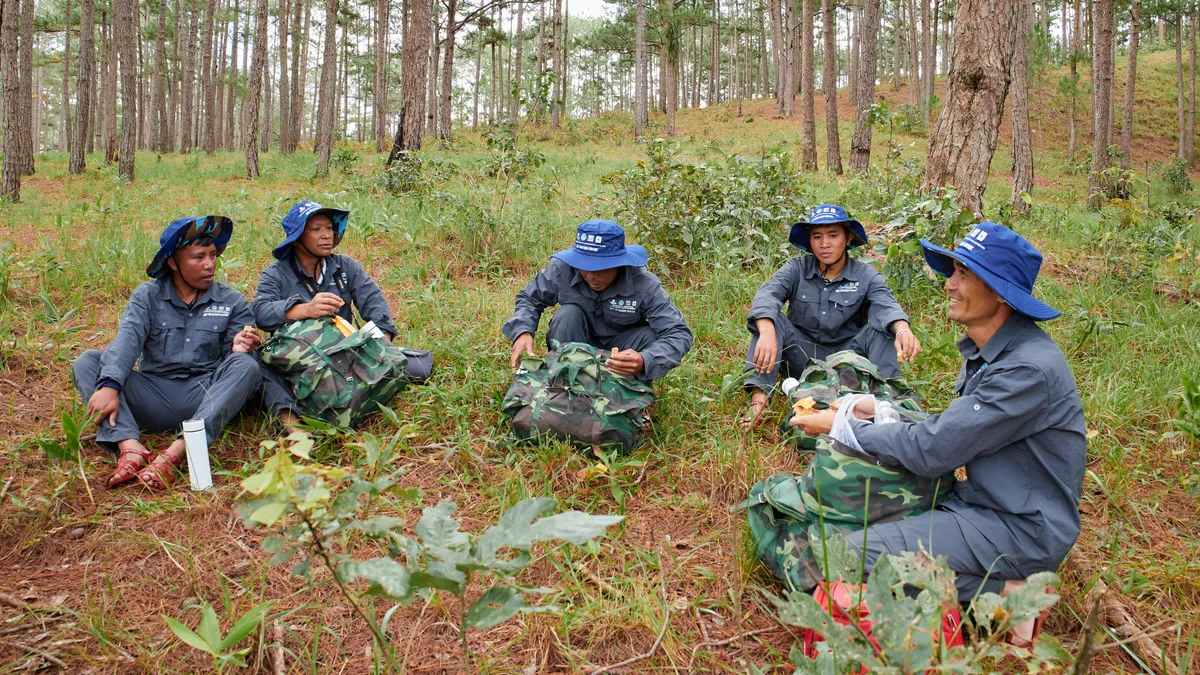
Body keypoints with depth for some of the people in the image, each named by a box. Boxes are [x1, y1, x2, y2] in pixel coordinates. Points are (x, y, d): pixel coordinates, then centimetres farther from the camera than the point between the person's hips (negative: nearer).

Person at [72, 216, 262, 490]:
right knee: (87, 361, -15)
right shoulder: (147, 296, 6)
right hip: (153, 394, 1)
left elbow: (233, 360, 3)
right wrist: (109, 385, -29)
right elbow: (127, 341, -11)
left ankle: (175, 454, -44)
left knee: (246, 365, -29)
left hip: (205, 397, -1)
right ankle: (131, 448, -38)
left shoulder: (232, 302, 7)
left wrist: (238, 350, -23)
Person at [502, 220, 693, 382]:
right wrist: (523, 332, -32)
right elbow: (530, 298, -8)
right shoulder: (562, 268, -25)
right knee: (568, 314, -29)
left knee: (652, 337, -30)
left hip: (621, 348, -1)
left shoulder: (644, 285, -29)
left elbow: (679, 333, -33)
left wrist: (644, 361, -54)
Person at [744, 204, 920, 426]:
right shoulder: (797, 268, -4)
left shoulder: (866, 276, -4)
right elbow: (767, 294, -23)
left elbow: (885, 306, -23)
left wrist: (903, 330, -48)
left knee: (882, 328, -22)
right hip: (802, 358, 0)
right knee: (769, 317, -22)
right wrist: (767, 333, -45)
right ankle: (759, 396, -35)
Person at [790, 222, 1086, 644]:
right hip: (983, 498, 10)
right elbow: (950, 428, 14)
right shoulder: (987, 350, 5)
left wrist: (844, 427, -12)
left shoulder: (1028, 369, -25)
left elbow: (931, 450, -24)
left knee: (858, 553, -20)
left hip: (1020, 527, -10)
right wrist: (877, 412, 4)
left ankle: (1003, 592, -9)